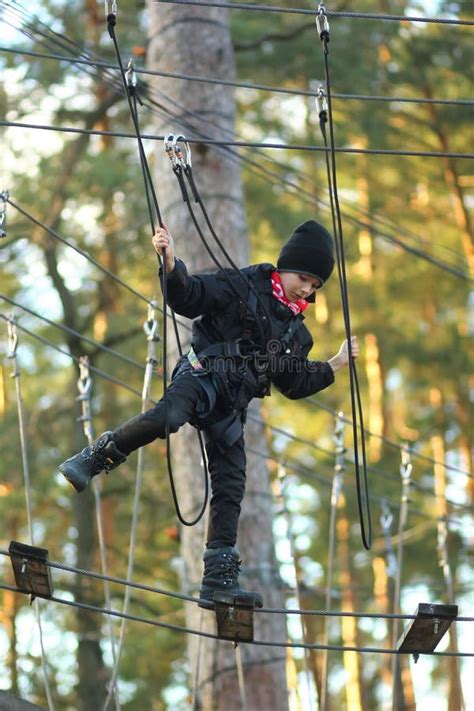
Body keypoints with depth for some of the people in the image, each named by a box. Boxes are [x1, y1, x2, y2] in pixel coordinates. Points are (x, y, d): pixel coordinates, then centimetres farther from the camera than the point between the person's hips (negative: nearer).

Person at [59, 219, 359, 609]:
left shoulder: (296, 332, 23)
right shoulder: (241, 287, 2)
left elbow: (294, 384, 31)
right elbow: (188, 298, -8)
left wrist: (334, 365, 28)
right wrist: (172, 266, -26)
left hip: (230, 408, 7)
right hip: (202, 376, -7)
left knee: (230, 491, 2)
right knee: (167, 416, -41)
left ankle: (219, 580, 5)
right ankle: (94, 459, -24)